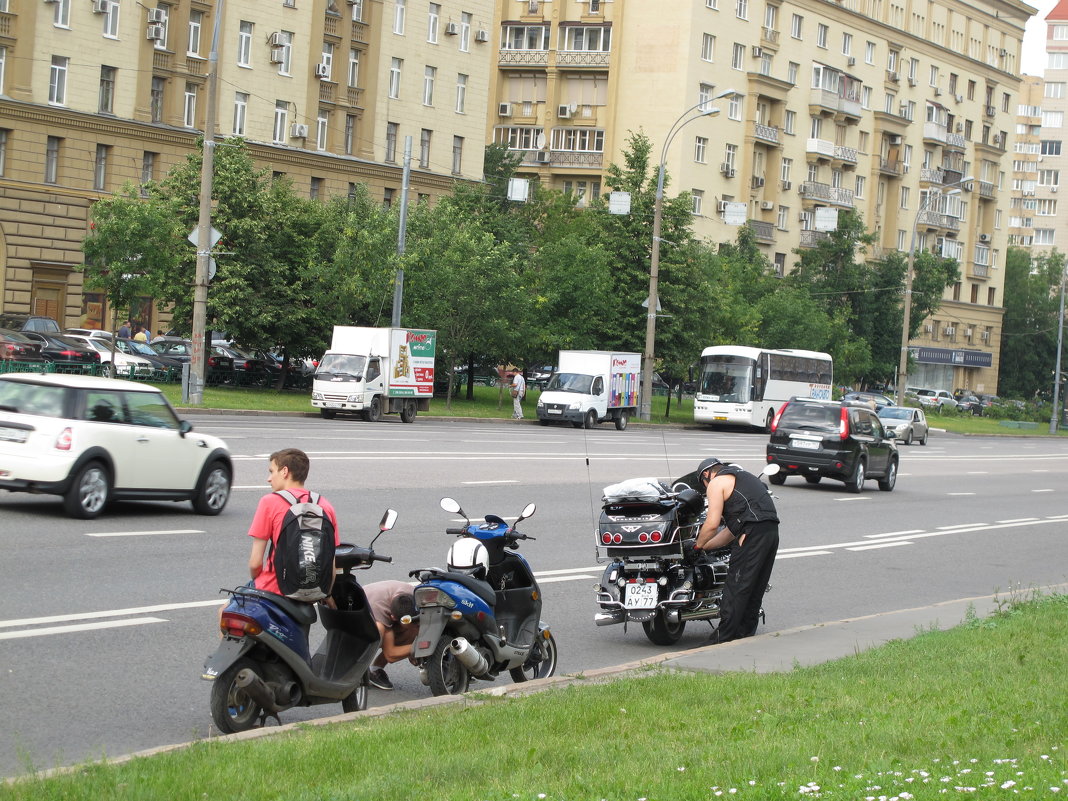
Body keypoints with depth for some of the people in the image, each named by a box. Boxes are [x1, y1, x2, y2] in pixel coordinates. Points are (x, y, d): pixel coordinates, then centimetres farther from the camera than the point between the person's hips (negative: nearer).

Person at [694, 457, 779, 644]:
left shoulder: (716, 483, 5)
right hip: (772, 530, 9)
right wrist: (706, 546, 33)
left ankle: (723, 639, -6)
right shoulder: (741, 476, 32)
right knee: (755, 589, 15)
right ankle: (745, 634, 20)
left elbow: (712, 524, -5)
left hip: (752, 535, -9)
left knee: (736, 588, -6)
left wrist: (698, 545, 10)